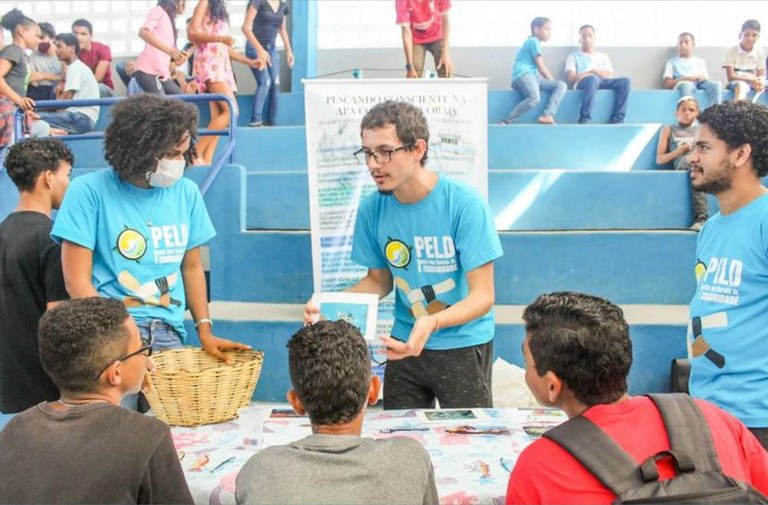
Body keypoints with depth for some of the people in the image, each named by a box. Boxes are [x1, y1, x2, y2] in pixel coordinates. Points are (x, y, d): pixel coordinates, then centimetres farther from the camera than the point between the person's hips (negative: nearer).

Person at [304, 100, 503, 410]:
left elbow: (483, 295, -19)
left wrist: (432, 322, -37)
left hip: (462, 346, -3)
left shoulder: (464, 204, -20)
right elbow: (378, 280, 6)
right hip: (405, 343, 4)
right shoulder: (372, 209, -8)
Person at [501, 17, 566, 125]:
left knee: (561, 85, -6)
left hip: (533, 76, 10)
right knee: (535, 98, -37)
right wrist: (552, 81, 5)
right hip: (523, 75, -10)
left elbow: (540, 67, 29)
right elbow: (541, 66, -4)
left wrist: (552, 84, 22)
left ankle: (547, 115, -26)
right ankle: (507, 121, -29)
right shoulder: (533, 41, -1)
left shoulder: (533, 42, 29)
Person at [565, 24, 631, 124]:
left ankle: (617, 118, -31)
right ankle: (585, 119, -48)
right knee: (592, 79, -40)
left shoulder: (603, 56, 29)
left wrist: (594, 71, -4)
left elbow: (609, 76, 14)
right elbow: (571, 78, 2)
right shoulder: (573, 56, 20)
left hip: (602, 82, 4)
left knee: (624, 81, -23)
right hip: (583, 83, -4)